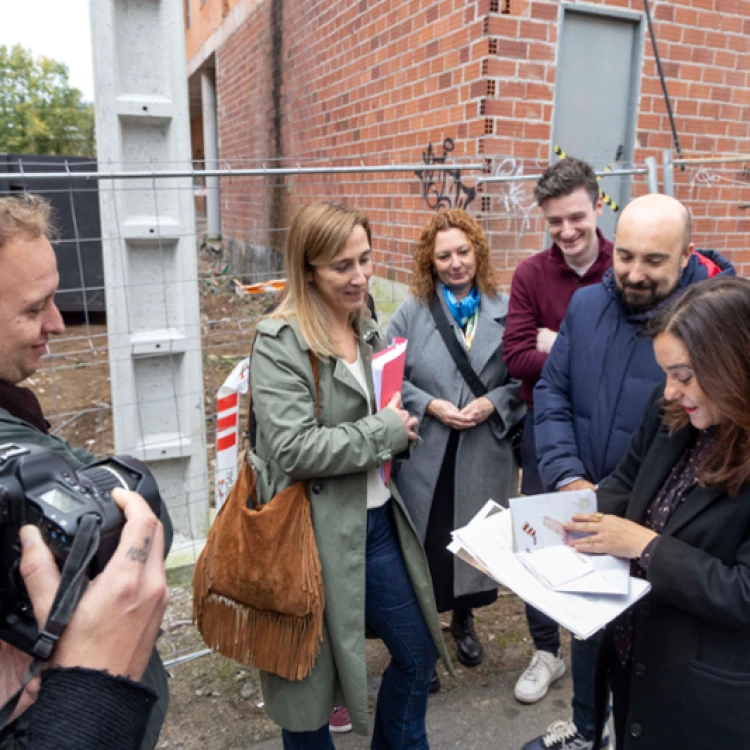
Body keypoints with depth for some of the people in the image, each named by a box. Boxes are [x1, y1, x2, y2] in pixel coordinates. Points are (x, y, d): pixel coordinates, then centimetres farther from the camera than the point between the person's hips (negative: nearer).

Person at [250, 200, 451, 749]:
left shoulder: (369, 331, 8)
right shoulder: (280, 342, -16)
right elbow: (295, 450, -24)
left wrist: (399, 428, 2)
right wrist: (384, 431, -15)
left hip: (378, 521, 7)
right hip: (318, 532, -7)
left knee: (418, 654, 19)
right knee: (311, 677, 12)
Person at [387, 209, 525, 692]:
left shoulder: (505, 311, -1)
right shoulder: (412, 312, -1)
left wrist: (493, 403, -14)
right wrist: (430, 405, -14)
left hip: (485, 456, 2)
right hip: (426, 455, -1)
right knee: (425, 544, 8)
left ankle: (464, 620, 44)